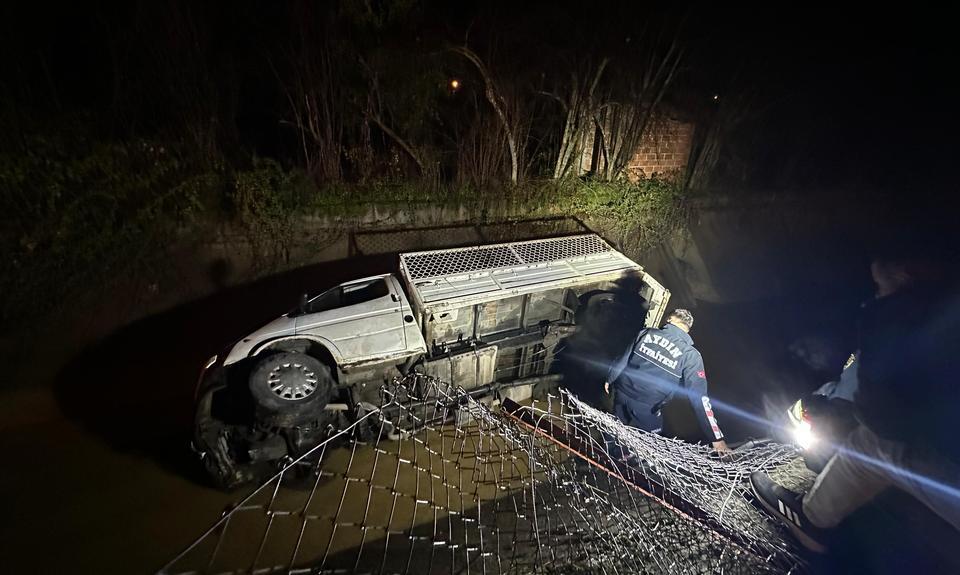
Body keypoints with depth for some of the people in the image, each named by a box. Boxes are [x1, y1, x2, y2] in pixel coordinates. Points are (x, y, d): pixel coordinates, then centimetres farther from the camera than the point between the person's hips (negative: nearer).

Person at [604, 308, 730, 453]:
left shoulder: (646, 333, -7)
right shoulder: (690, 355, -15)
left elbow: (623, 359, 1)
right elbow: (699, 398, -16)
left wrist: (610, 379, 18)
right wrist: (716, 437, -10)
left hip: (621, 392, 4)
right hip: (645, 408, -4)